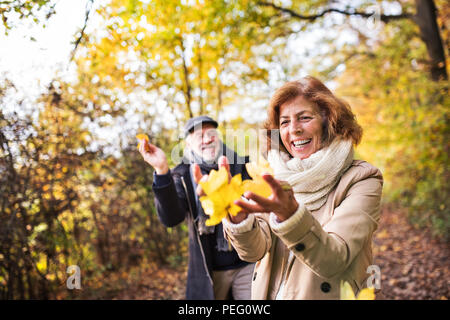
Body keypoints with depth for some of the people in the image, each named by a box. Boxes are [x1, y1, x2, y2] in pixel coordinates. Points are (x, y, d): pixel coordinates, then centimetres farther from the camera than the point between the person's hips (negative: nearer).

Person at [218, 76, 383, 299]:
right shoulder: (275, 179, 1)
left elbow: (334, 260, -20)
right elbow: (254, 250, -11)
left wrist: (290, 214, -34)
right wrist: (238, 217, -29)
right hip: (269, 294, 3)